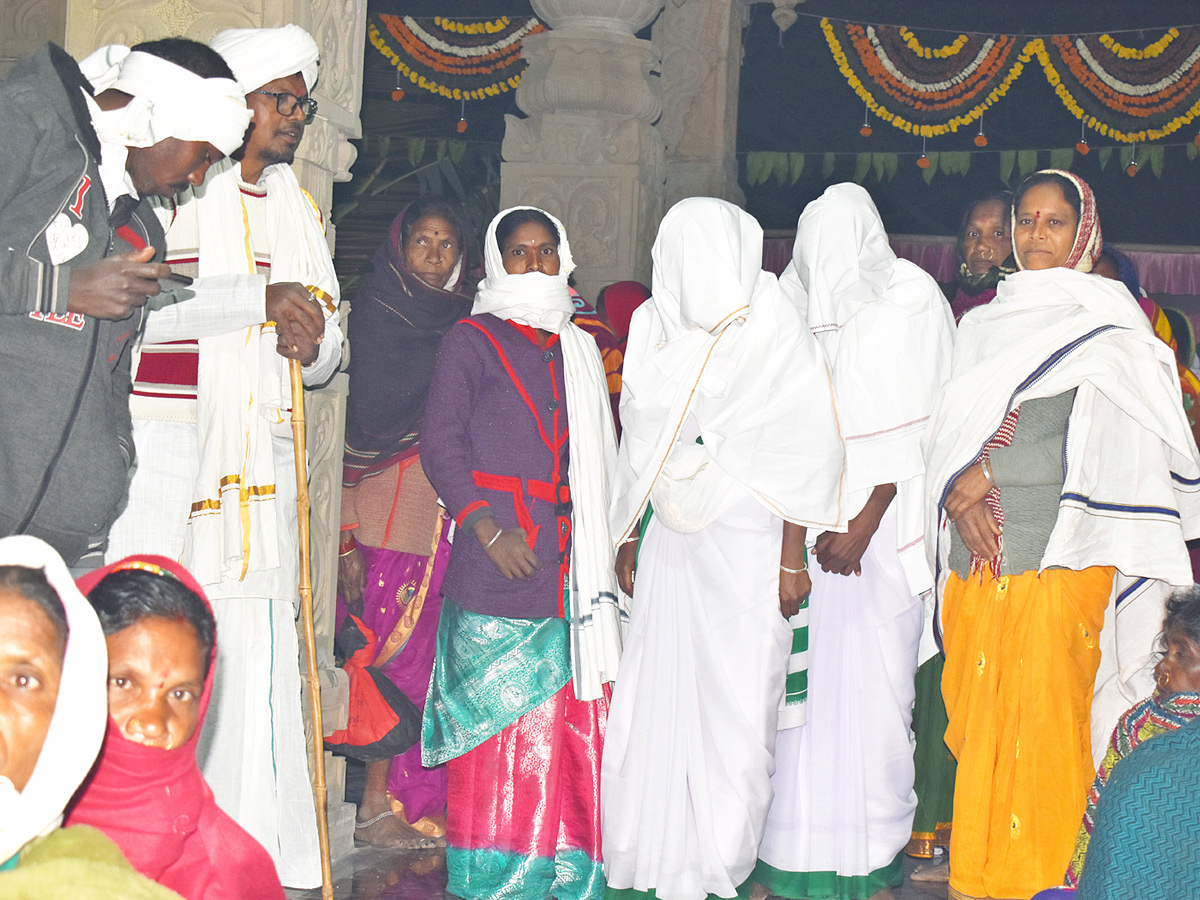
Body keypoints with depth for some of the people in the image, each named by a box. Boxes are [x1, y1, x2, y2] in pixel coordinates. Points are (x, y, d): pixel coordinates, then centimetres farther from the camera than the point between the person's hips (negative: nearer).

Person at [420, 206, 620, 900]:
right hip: (497, 580, -5)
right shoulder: (472, 341, 4)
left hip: (573, 570, 5)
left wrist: (611, 542, 13)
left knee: (577, 720, 3)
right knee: (499, 720, -4)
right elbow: (442, 446, -4)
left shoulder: (579, 349, 20)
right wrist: (488, 528, -14)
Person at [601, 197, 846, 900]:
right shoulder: (653, 325, 9)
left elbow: (803, 447, -6)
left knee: (738, 701, 0)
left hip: (747, 544, -4)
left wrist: (793, 557, -10)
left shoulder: (773, 326, -3)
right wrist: (629, 538, 14)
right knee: (656, 693, 2)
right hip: (670, 542, 4)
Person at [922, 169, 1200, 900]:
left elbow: (1085, 422, -9)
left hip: (1060, 550, -5)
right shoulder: (986, 321, 18)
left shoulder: (1106, 314, 3)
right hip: (981, 548, 5)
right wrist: (959, 496, -7)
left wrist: (983, 468, -10)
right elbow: (950, 423, 11)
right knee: (977, 703, 4)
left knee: (1044, 702, -7)